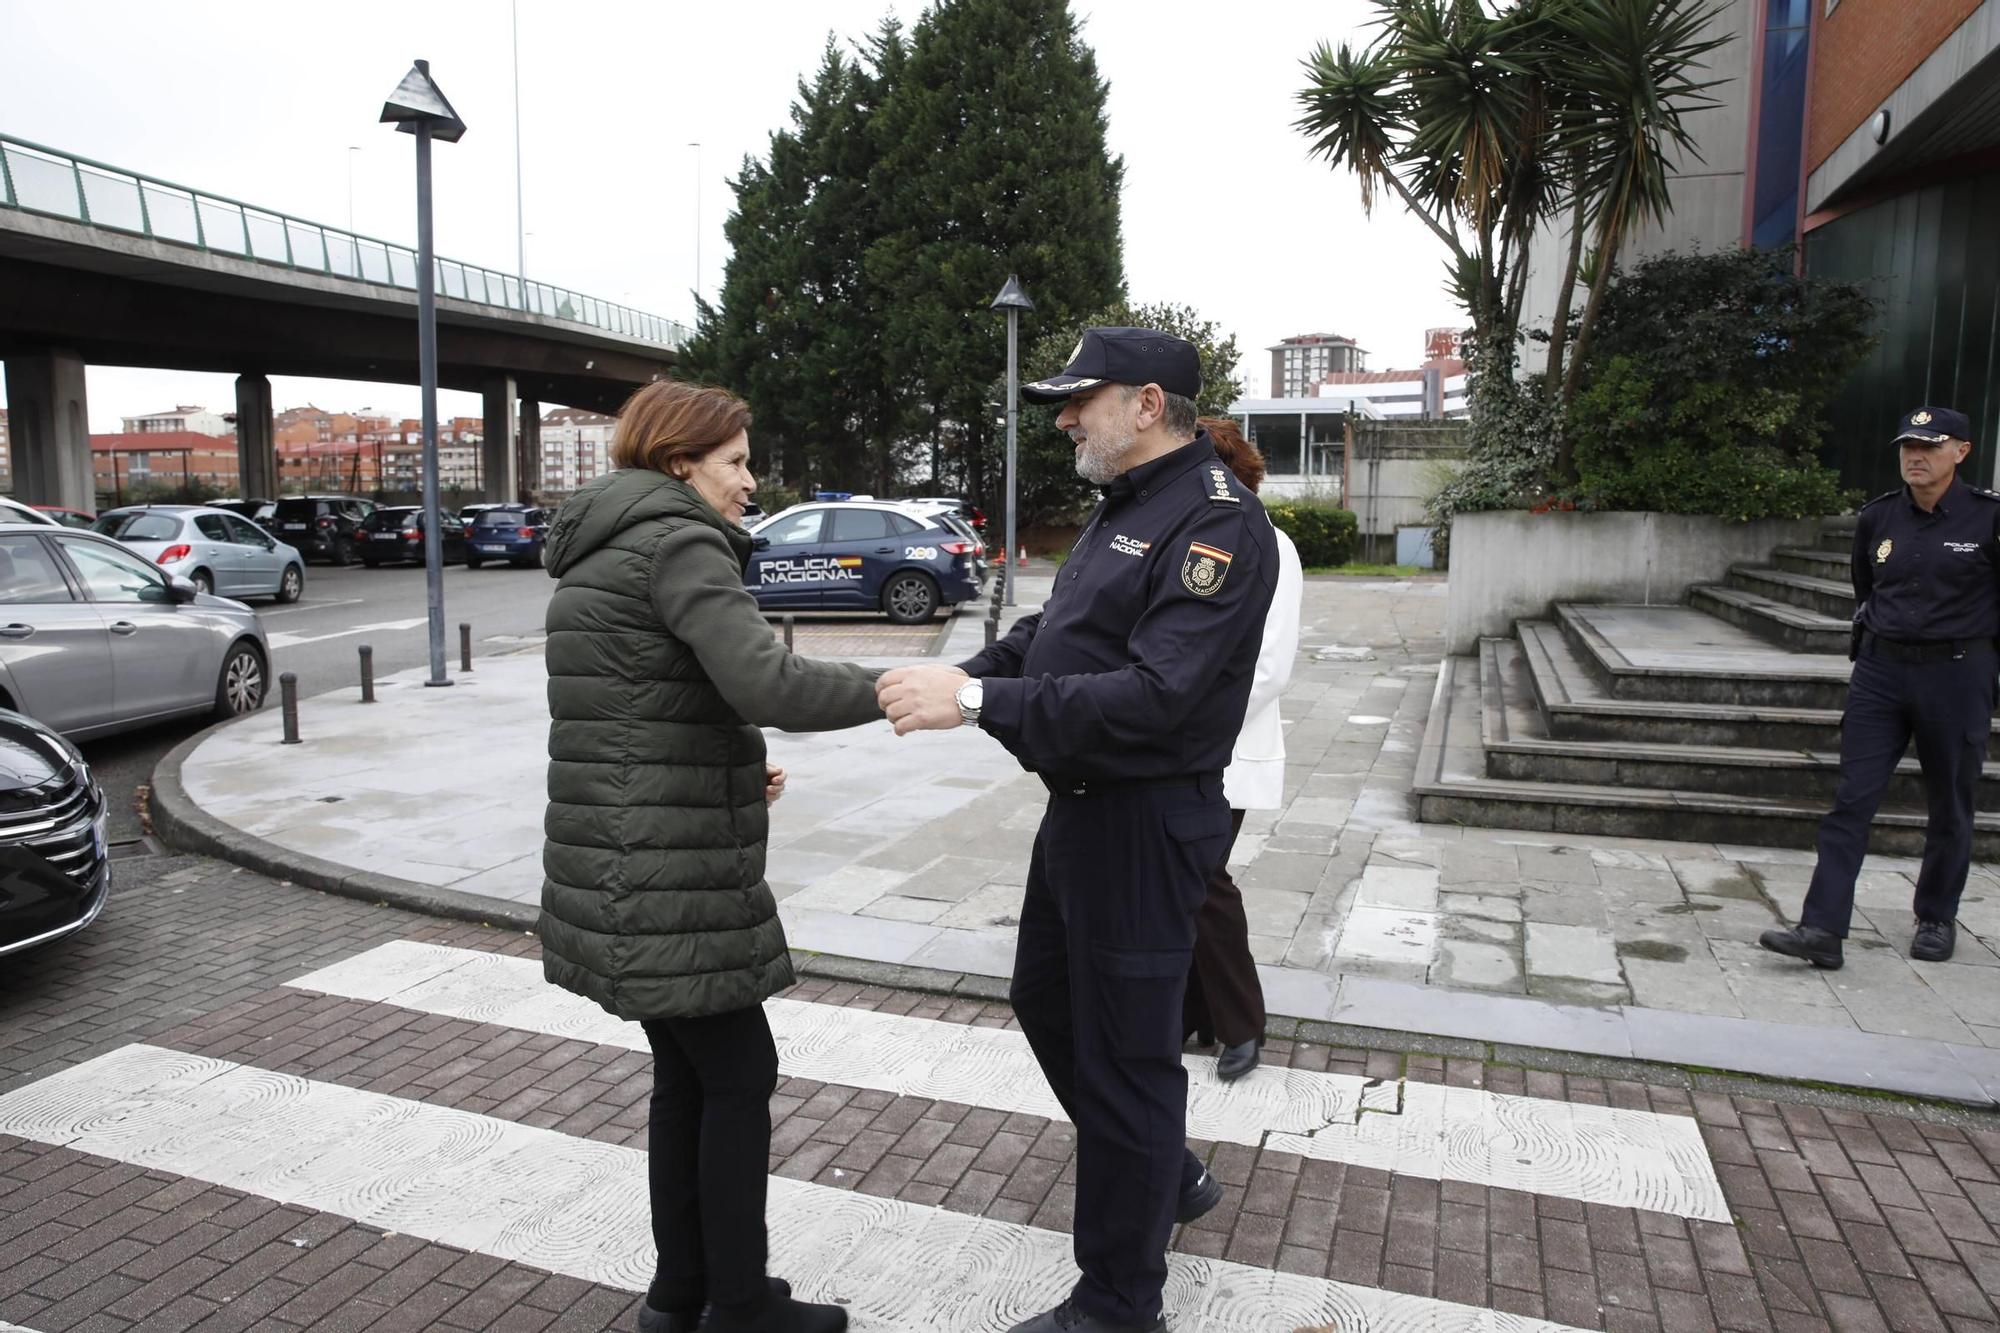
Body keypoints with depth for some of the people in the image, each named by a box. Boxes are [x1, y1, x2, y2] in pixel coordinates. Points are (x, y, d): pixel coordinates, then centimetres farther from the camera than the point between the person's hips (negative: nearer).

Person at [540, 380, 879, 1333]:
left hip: (626, 867, 10)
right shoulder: (677, 543, -13)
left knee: (687, 1074, 17)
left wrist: (737, 772, 13)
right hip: (668, 878, -10)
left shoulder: (601, 547, 18)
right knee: (739, 1075, 3)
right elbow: (767, 684, -26)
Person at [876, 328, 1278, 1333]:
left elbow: (1155, 696, -29)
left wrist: (978, 702, -30)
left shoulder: (1216, 524, -19)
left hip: (1144, 824, -10)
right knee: (1045, 998, 23)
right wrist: (960, 677, -3)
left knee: (1123, 1058, 3)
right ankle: (1169, 1180, 44)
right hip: (1079, 806, 10)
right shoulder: (1123, 508, 13)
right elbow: (1051, 630, 15)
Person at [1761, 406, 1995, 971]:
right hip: (1881, 672, 3)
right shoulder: (1877, 517, 4)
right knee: (1851, 800, -5)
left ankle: (1937, 919, 30)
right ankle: (1823, 929, -8)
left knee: (1949, 807, 11)